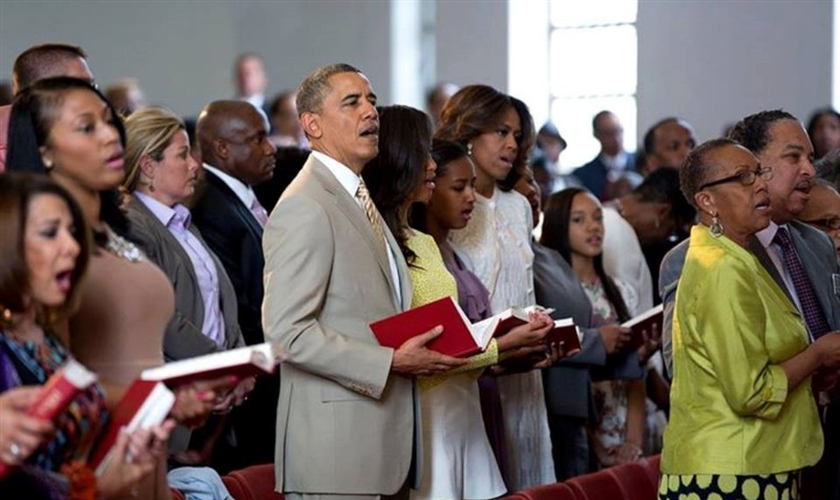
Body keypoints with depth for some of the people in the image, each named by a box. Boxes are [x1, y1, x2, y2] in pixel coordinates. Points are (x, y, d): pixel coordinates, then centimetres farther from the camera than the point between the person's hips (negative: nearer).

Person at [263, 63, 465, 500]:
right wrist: (391, 362, -19)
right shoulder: (305, 207, -13)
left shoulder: (358, 198, 18)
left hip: (383, 439, 9)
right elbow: (287, 330, -20)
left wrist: (420, 349, 6)